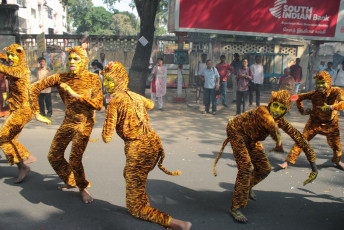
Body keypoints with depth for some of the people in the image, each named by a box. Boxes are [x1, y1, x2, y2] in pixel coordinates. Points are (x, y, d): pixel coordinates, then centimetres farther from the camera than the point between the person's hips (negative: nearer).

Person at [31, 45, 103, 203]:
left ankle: (83, 188, 13)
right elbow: (35, 88, 0)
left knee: (75, 158, -14)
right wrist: (36, 113, 1)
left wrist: (75, 95, -24)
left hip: (85, 123, -4)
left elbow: (98, 105, -19)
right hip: (68, 122, 5)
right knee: (54, 156, 10)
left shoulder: (93, 79, -11)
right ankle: (70, 181, 36)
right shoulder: (61, 78, -6)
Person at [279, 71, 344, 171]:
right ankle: (288, 161, -2)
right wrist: (302, 111, 0)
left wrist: (330, 107, -46)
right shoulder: (315, 94, -14)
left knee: (336, 146, 8)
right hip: (314, 122, 0)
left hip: (330, 124, 0)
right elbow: (299, 98, 0)